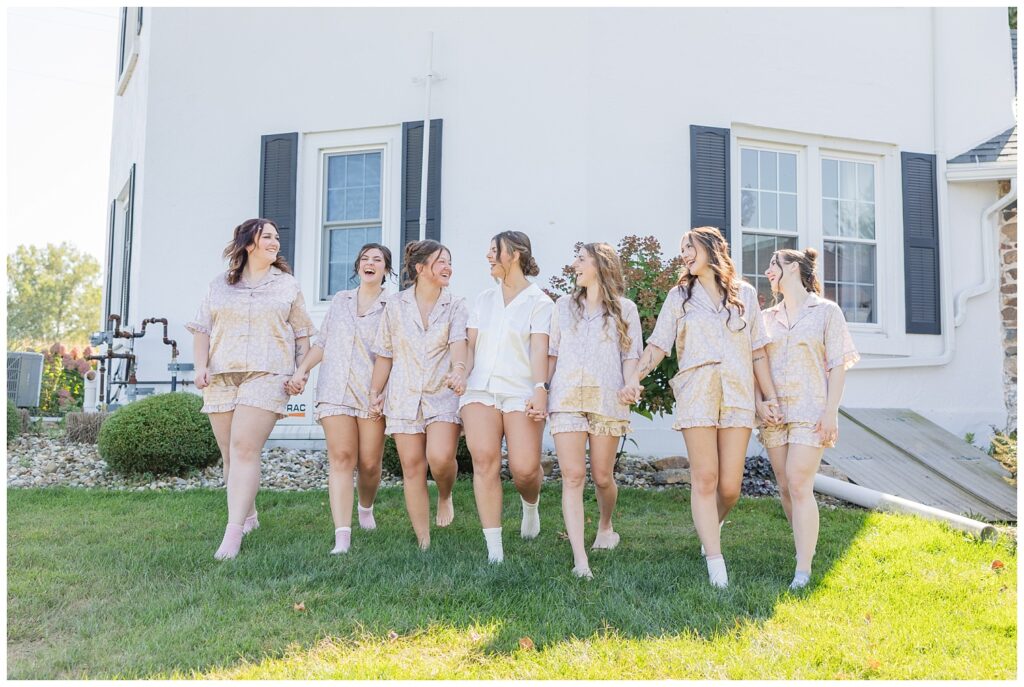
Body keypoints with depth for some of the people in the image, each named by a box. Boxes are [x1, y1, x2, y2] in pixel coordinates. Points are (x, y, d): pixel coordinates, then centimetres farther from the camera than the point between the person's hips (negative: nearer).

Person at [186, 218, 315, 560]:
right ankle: (248, 515, 24)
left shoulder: (288, 285, 11)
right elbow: (201, 329, 13)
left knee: (244, 450, -17)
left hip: (266, 377, -3)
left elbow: (302, 334, 11)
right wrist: (201, 366, -1)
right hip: (221, 378, 3)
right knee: (230, 454, 6)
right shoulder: (219, 285, 15)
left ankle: (233, 533, -18)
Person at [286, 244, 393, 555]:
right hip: (336, 389, 2)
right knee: (341, 458, -10)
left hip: (373, 392, -1)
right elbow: (321, 342, 21)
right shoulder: (340, 300, 18)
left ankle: (366, 508, 31)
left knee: (369, 463, -1)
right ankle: (342, 536, -15)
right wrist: (301, 370, 7)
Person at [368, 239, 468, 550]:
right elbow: (384, 354, 13)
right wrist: (375, 391, 8)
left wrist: (458, 369, -34)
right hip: (404, 397, 2)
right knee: (412, 469, 0)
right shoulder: (396, 305, 8)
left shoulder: (456, 306, 4)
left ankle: (445, 496, 13)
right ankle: (423, 543, 8)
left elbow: (458, 341, -14)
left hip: (443, 395, -1)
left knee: (440, 457, -22)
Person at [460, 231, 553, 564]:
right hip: (481, 388, 3)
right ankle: (494, 550, -11)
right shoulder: (484, 299, 19)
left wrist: (540, 389, -19)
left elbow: (539, 350, -7)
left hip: (520, 391, -3)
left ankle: (530, 505, 25)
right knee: (484, 459, -14)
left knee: (524, 468, -13)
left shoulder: (539, 301, 5)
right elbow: (470, 345, 16)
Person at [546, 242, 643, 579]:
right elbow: (552, 353, 16)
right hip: (567, 398, 1)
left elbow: (630, 354, 7)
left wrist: (631, 383, -12)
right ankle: (580, 560, -15)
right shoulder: (564, 305, 18)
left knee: (602, 476, 5)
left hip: (607, 399, -1)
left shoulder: (624, 308, 11)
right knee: (572, 476, -11)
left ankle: (605, 525, 37)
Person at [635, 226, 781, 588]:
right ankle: (717, 568, -4)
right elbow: (658, 345, 6)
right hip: (696, 392, -1)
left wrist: (771, 397, 8)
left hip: (738, 395, 1)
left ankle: (711, 528, 31)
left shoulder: (745, 294, 13)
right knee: (705, 479, -7)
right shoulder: (680, 295, 11)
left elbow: (757, 351, 12)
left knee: (730, 485, -1)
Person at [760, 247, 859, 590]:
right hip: (775, 411, 5)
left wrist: (831, 412, -11)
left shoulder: (827, 312, 2)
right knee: (785, 488, 5)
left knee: (799, 485, -14)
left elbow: (837, 365, -3)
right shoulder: (768, 318, 14)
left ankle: (803, 570, -12)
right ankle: (806, 545, 22)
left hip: (810, 411, -5)